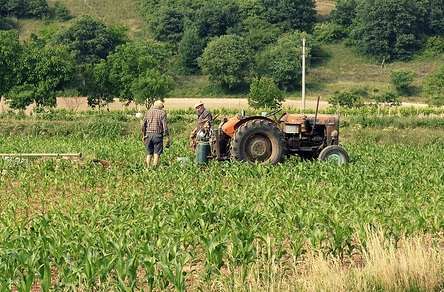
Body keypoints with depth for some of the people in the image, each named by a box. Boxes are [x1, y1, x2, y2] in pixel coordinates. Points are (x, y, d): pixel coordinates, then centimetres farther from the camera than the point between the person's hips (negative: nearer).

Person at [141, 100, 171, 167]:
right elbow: (165, 126, -8)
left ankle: (148, 167, 8)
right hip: (157, 134, -4)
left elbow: (143, 125, 8)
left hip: (148, 134, 4)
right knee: (157, 153, -1)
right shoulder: (162, 113, -2)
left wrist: (143, 135, 16)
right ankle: (154, 167, -8)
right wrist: (168, 137, -3)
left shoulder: (148, 112, 10)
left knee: (149, 153, 11)